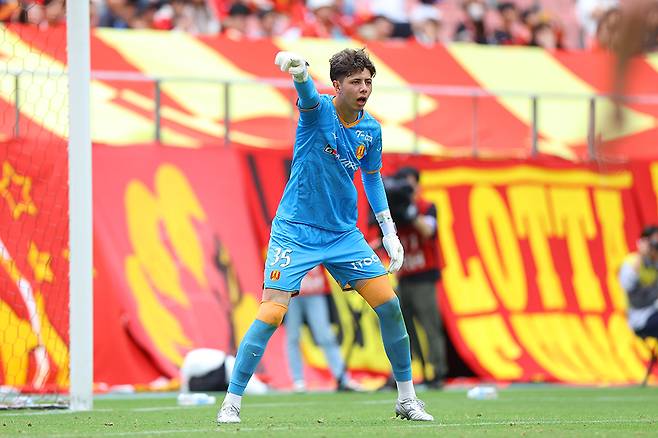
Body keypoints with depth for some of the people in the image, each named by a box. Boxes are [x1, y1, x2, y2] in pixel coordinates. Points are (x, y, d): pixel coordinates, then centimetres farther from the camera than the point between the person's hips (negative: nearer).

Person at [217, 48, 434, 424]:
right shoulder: (318, 109, -13)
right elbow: (308, 94, -38)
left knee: (389, 304, -1)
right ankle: (231, 404, -5)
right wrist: (298, 69, -62)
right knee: (271, 314, -15)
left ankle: (407, 399, 14)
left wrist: (390, 232, 14)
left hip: (344, 234, 5)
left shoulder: (371, 130, 2)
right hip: (295, 232, -5)